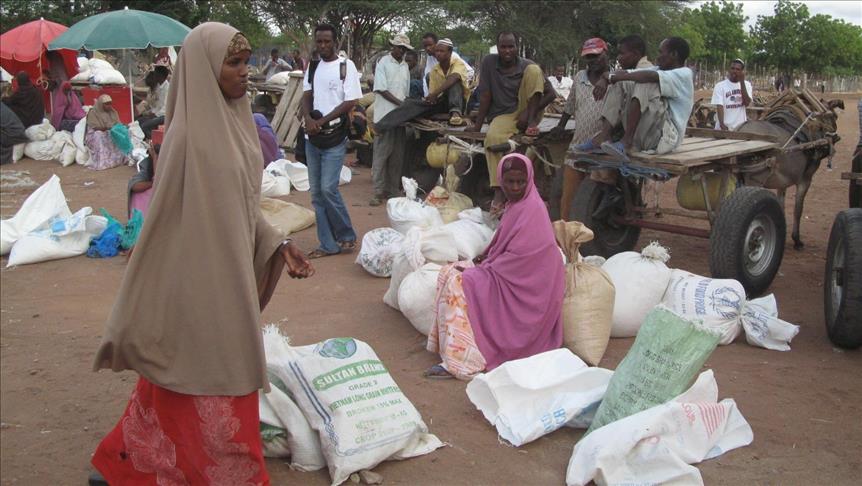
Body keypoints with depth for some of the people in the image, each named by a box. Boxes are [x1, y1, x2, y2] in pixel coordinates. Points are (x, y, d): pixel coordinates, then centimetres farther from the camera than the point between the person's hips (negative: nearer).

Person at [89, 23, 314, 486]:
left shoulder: (231, 121, 5)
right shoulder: (191, 137, -21)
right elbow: (166, 222, -18)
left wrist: (278, 244, 5)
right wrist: (136, 317, -14)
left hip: (229, 280, 9)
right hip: (200, 289, -9)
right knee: (212, 393, 7)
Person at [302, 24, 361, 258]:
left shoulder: (346, 66, -5)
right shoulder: (312, 67, 12)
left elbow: (350, 102, -10)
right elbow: (306, 95, 11)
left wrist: (322, 121, -13)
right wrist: (308, 118, -10)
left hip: (334, 137, -6)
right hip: (312, 138, 6)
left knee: (328, 188, -13)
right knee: (316, 192, 6)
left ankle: (347, 235, 7)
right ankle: (328, 244, 14)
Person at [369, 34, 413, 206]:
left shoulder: (405, 66, 14)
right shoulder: (383, 63, -4)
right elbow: (382, 89, -10)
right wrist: (400, 103, -16)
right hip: (385, 116, -6)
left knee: (397, 155, 8)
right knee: (381, 155, -4)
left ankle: (393, 189, 15)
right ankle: (378, 192, -1)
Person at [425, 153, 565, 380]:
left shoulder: (531, 208, -18)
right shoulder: (516, 204, 11)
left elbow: (519, 256, -22)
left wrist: (483, 269, -15)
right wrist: (484, 257, 3)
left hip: (523, 286, -10)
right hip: (509, 272, 10)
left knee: (458, 282, -20)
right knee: (450, 271, 5)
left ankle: (461, 360, -23)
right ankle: (451, 344, 4)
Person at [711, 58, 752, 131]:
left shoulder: (746, 84, 6)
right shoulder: (720, 86, -4)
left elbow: (747, 103, -10)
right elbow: (719, 106, -12)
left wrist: (742, 82, -12)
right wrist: (722, 124, -27)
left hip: (740, 127, 3)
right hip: (724, 127, -3)